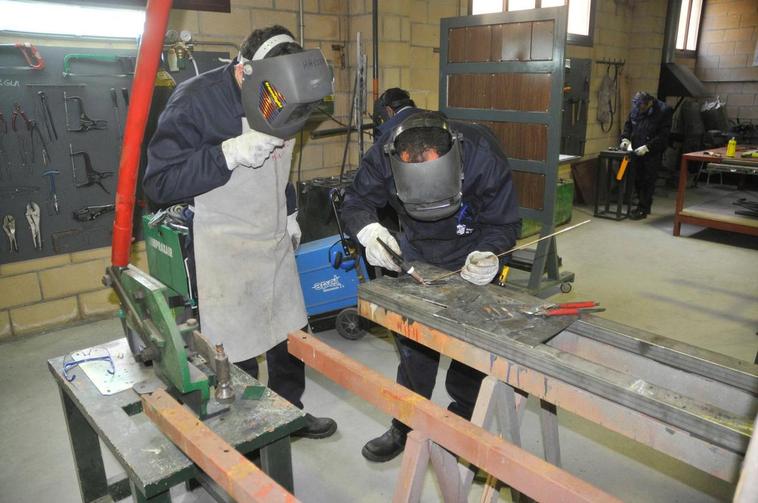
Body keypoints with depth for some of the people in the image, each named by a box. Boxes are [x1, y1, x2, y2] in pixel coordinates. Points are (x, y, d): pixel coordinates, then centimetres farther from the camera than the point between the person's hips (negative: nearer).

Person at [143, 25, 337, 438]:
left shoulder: (281, 95, 4)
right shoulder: (196, 100, -16)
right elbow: (158, 183, -18)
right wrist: (230, 153, -28)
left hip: (275, 243, 7)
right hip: (223, 253, -6)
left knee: (291, 336, 14)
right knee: (236, 356, -1)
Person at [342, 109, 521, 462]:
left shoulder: (483, 155, -32)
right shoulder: (381, 157, -28)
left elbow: (503, 224, -20)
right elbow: (356, 201, -12)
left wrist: (488, 254, -41)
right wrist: (368, 230, -35)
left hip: (472, 259, -2)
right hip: (415, 255, 2)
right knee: (412, 348, 7)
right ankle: (407, 426, 28)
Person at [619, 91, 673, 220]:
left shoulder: (663, 111, -16)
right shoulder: (635, 109, -1)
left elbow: (663, 135, -17)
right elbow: (628, 125, 13)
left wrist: (647, 147, -24)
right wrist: (625, 138, -4)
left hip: (653, 153, -5)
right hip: (637, 151, 5)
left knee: (648, 182, -3)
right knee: (638, 180, 11)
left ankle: (643, 209, 3)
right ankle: (642, 205, 25)